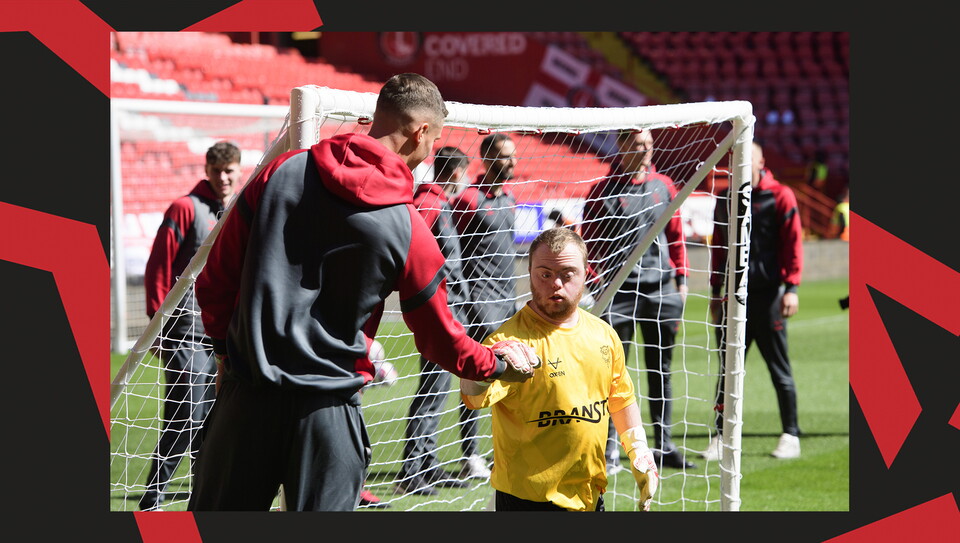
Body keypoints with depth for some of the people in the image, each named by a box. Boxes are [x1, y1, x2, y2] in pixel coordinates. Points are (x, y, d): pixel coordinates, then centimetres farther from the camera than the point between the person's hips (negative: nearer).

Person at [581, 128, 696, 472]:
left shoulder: (664, 186, 10)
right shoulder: (604, 189, -3)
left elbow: (675, 234, 16)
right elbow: (589, 239, -1)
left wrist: (680, 278, 12)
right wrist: (607, 272, -11)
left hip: (661, 289, 4)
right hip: (620, 290, -4)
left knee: (661, 369, 10)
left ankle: (664, 446, 18)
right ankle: (610, 449, 1)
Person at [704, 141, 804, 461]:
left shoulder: (779, 196, -2)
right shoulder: (725, 200, 13)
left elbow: (793, 243, -5)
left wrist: (791, 288, -13)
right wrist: (716, 292, 15)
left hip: (768, 294, -4)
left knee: (779, 369, 2)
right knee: (728, 369, 3)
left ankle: (791, 436, 9)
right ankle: (722, 437, 5)